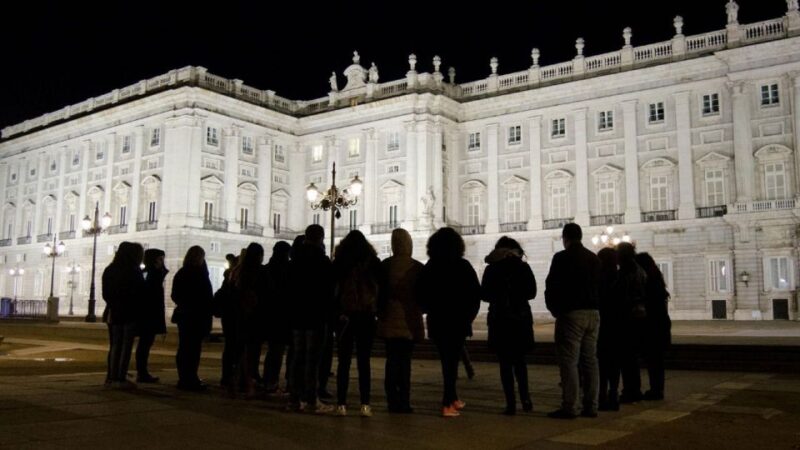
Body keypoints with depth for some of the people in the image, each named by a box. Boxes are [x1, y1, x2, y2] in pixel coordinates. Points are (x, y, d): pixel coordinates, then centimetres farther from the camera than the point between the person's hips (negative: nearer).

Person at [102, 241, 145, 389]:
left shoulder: (109, 270, 9)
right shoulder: (134, 272, -11)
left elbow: (105, 294, 11)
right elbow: (140, 293, -8)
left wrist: (113, 304, 16)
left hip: (114, 313, 6)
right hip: (130, 314, -6)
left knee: (115, 345, 13)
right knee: (126, 346, -4)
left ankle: (112, 377, 14)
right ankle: (121, 379, -7)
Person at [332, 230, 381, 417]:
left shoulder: (339, 263, -1)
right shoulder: (373, 262, 1)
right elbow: (381, 288, 3)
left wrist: (335, 312, 8)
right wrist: (378, 310, 12)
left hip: (344, 316, 0)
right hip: (367, 317, 0)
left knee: (343, 361, 5)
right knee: (364, 361, 5)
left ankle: (341, 404, 2)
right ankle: (365, 404, -1)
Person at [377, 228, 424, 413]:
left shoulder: (385, 266, -4)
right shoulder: (417, 267, -6)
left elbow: (379, 292, 0)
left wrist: (380, 313, 12)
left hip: (389, 320, 1)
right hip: (410, 320, 0)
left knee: (392, 360, 7)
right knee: (405, 360, 6)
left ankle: (393, 400, 5)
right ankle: (404, 401, 4)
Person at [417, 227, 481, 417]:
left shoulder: (429, 268, -1)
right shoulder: (463, 266, -7)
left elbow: (421, 295, 2)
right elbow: (475, 293, -7)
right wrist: (469, 315, 5)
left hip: (436, 322, 3)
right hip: (458, 321, -3)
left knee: (447, 359, 16)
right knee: (452, 360, 2)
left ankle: (453, 398, 25)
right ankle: (448, 403, -2)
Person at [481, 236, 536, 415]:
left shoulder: (491, 270, -4)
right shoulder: (524, 268, 0)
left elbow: (485, 295, -2)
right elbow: (532, 293, 3)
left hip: (500, 319, -2)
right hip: (522, 318, 2)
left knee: (505, 362, 3)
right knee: (520, 360, 16)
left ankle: (511, 403, 0)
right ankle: (525, 398, 6)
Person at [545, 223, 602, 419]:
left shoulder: (562, 258, -8)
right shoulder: (594, 258, 10)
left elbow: (551, 286, -8)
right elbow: (599, 286, 12)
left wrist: (555, 310, 5)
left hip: (571, 314, -6)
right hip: (593, 313, 6)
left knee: (569, 361, -5)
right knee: (590, 360, 9)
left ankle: (569, 407, -6)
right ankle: (590, 406, 12)